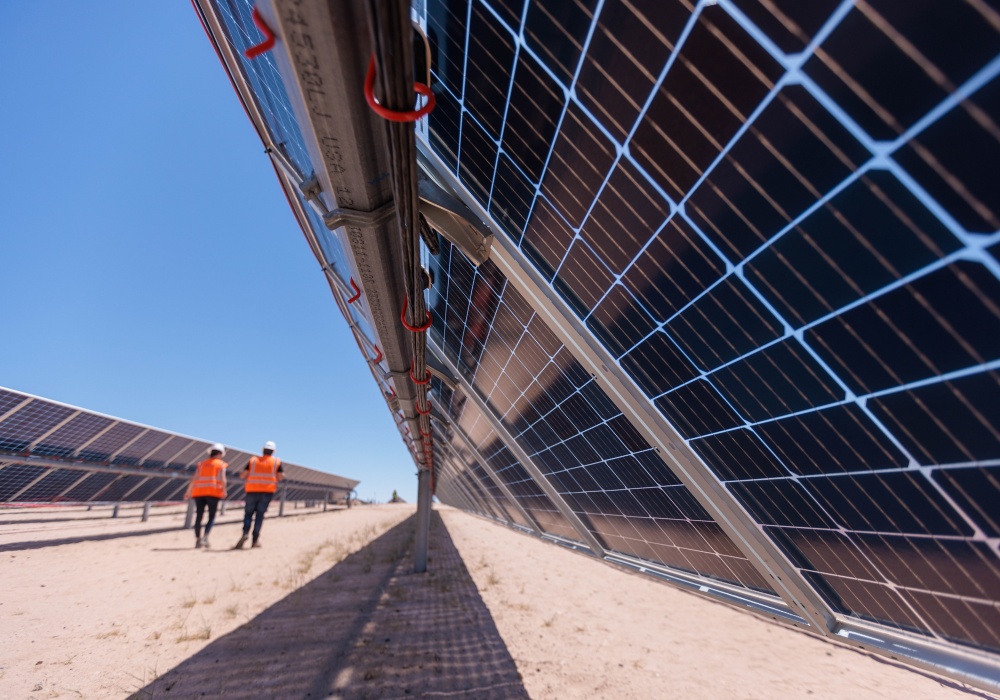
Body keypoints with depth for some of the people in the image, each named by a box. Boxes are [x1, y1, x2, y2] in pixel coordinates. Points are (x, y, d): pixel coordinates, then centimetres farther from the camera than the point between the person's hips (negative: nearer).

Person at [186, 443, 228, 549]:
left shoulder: (202, 463, 17)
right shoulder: (221, 464, 7)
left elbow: (195, 478, 6)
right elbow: (222, 479, -5)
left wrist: (189, 490, 10)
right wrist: (224, 491, 1)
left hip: (199, 492, 4)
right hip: (213, 492, -4)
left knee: (199, 516, 7)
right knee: (212, 517, 1)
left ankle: (197, 539, 5)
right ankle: (205, 537, -16)